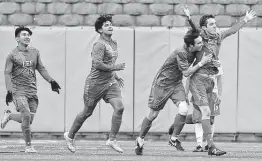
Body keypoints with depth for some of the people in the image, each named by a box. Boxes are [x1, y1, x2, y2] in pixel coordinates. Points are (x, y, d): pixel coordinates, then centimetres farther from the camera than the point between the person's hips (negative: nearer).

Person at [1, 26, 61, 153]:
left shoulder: (35, 52, 12)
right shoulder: (12, 55, -3)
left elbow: (41, 69, 19)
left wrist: (51, 81, 9)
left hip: (32, 90, 5)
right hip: (18, 90, -5)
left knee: (29, 120, 0)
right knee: (26, 115, -19)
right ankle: (28, 146, -6)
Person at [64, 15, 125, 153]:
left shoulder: (113, 43, 13)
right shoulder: (100, 45, -16)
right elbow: (97, 64, -27)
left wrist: (115, 76, 22)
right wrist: (115, 68, -23)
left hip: (110, 82, 7)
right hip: (95, 83, -7)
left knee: (119, 107, -13)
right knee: (87, 112, 6)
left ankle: (112, 140, -7)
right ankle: (70, 136, 28)